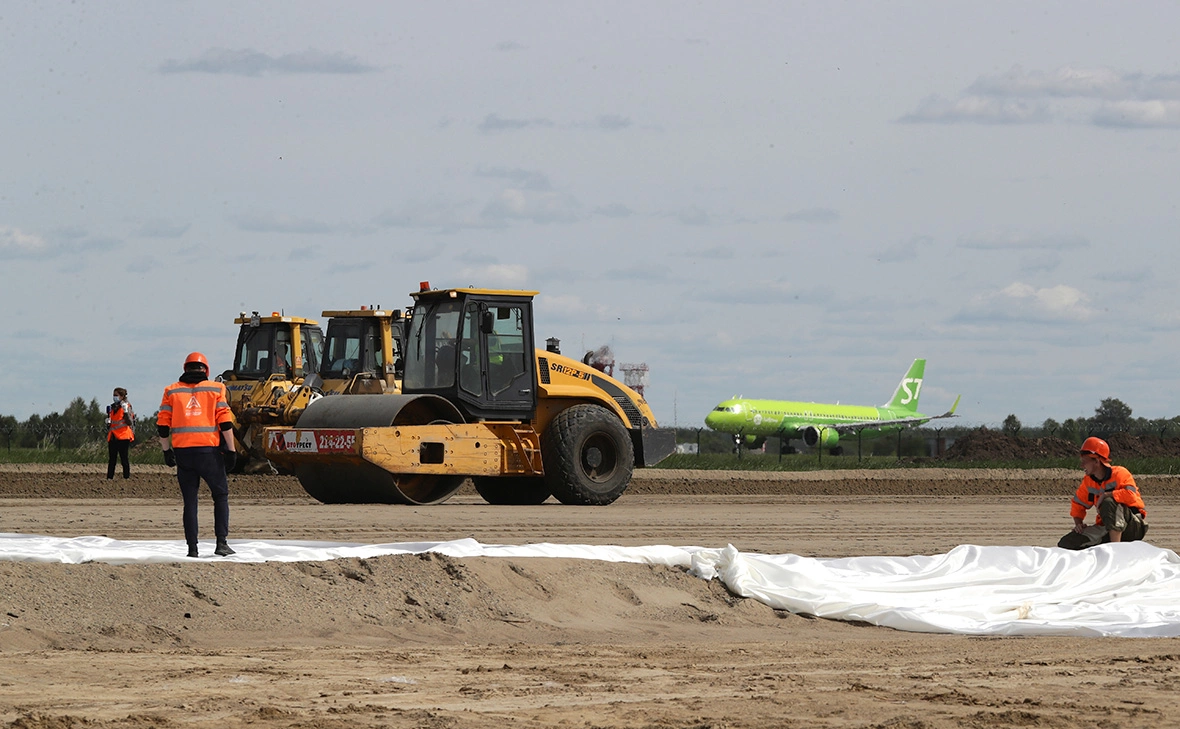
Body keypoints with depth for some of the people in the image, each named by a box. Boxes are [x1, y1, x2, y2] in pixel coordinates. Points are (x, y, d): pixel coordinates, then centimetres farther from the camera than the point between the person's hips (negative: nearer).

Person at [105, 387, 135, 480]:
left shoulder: (126, 406, -3)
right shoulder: (112, 407, 16)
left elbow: (130, 422, -12)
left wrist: (126, 411, -21)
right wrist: (108, 422, 5)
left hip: (123, 437, -6)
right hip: (112, 437, 6)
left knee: (124, 459, -5)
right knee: (111, 459, 4)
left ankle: (127, 477, -2)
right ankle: (109, 478, 3)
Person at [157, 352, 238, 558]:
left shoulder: (172, 391, 8)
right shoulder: (215, 389, 3)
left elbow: (162, 426, 5)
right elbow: (225, 422, -4)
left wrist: (167, 451, 15)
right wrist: (231, 450, 0)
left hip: (182, 452, 2)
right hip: (209, 451, -2)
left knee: (190, 501, 8)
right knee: (220, 496, 11)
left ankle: (192, 547, 4)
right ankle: (222, 542, 1)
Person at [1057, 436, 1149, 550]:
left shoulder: (1120, 473, -13)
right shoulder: (1088, 481, 7)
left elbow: (1131, 496, -31)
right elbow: (1077, 505, 19)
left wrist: (1106, 495, -23)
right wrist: (1078, 522, 1)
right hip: (1106, 528, 6)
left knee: (1109, 503, -37)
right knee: (1066, 543, -10)